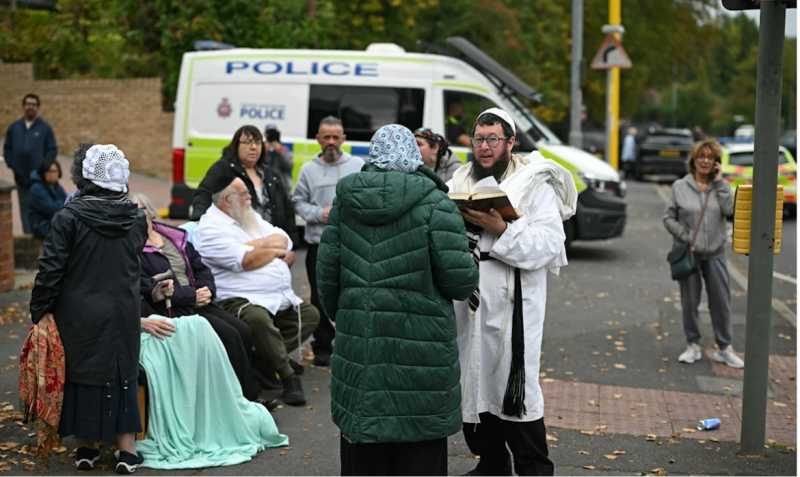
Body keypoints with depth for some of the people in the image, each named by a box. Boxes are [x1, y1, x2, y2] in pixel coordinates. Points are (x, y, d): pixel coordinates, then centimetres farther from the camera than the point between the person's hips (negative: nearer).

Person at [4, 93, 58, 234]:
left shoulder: (45, 128, -2)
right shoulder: (14, 127, 8)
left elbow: (52, 150, -4)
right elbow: (7, 149, 10)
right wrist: (12, 165, -1)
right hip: (21, 177, 3)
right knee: (25, 209, 6)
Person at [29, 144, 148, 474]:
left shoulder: (68, 218, -14)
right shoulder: (136, 218, -2)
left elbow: (51, 270, -13)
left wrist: (40, 310, -3)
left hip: (80, 316, -3)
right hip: (124, 313, 3)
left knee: (82, 375, 12)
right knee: (122, 375, 13)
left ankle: (87, 447, 20)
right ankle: (127, 450, 12)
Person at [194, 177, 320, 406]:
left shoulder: (250, 218, 21)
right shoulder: (211, 227, -7)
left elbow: (284, 241, 11)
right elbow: (245, 261, -18)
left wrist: (257, 245, -7)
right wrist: (274, 248, -1)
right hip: (240, 300, -9)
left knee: (310, 314, 4)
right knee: (258, 318, -37)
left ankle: (271, 356, 0)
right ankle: (289, 377, -23)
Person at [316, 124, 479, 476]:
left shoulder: (345, 200, 4)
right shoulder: (434, 203, -8)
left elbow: (327, 269, 5)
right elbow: (460, 278, -12)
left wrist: (339, 313, 21)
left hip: (358, 339, 4)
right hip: (421, 341, -3)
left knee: (363, 433, 13)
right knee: (421, 446, 5)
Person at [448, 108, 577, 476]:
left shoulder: (535, 184, -2)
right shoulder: (459, 181, 16)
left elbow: (551, 245, -13)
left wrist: (502, 230, -23)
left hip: (511, 306, -6)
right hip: (466, 305, 6)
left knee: (514, 388, -6)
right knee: (474, 384, 12)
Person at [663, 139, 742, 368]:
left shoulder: (721, 186, 3)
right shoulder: (680, 186, -1)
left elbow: (731, 210, -14)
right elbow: (669, 218, 0)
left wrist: (719, 183, -13)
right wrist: (686, 237, -11)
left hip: (715, 254, 1)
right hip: (689, 253, -1)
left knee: (721, 302, 4)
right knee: (689, 303, 6)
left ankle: (724, 348, 14)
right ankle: (693, 346, 19)